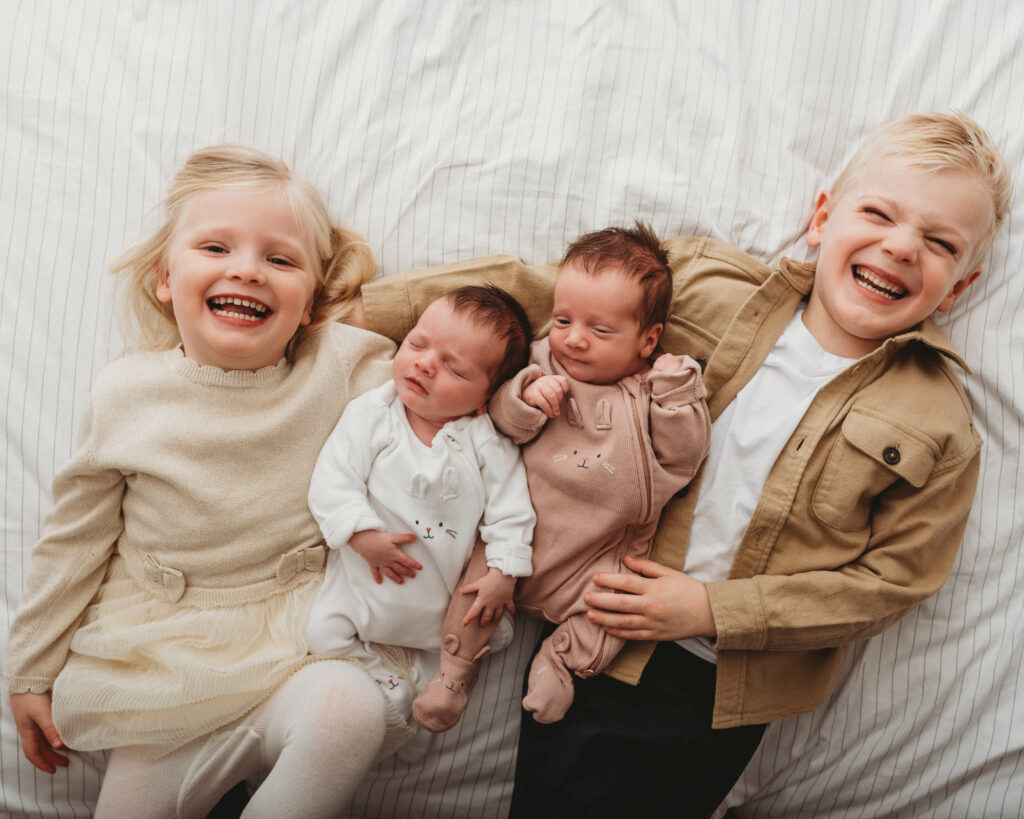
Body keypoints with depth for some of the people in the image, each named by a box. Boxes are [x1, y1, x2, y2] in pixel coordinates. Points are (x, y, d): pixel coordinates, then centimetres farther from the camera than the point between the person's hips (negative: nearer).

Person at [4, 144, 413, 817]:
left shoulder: (345, 368, -10)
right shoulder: (127, 395, -7)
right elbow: (74, 540, 5)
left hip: (299, 640, -1)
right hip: (164, 652, 2)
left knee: (351, 709, -30)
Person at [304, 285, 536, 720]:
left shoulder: (487, 440, -12)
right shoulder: (369, 414, -11)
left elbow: (510, 508, -9)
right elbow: (332, 481, -15)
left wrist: (502, 573, -15)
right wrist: (364, 536, -24)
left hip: (451, 585, 1)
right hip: (369, 571, 0)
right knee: (324, 633, -8)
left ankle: (435, 675, 23)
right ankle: (385, 685, 14)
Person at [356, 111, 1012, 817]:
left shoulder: (941, 429, -6)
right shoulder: (708, 283, -6)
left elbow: (890, 581, -5)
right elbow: (529, 290, -3)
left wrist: (713, 609, -15)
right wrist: (360, 309, -5)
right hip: (604, 651, 1)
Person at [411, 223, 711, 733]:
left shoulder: (654, 391, 0)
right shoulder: (542, 363, 3)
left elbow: (684, 456, -6)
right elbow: (499, 420, -2)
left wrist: (677, 393, -16)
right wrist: (525, 398, -21)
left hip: (600, 550, -1)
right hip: (522, 524, 1)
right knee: (480, 574, -11)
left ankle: (561, 657, 10)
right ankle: (458, 664, 15)